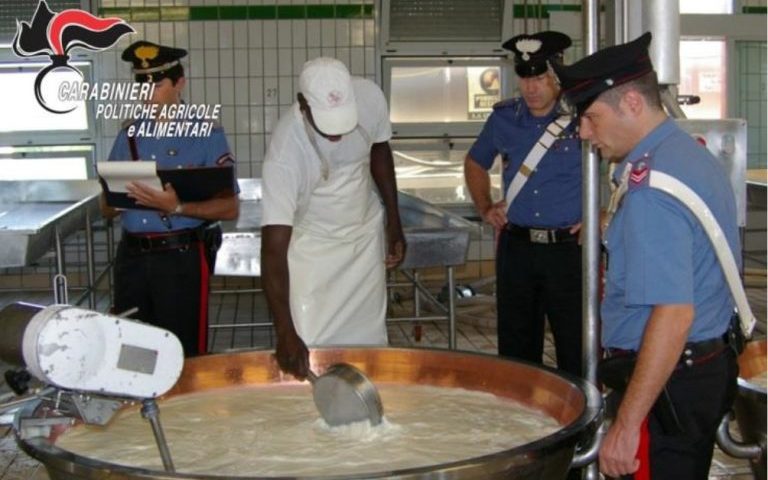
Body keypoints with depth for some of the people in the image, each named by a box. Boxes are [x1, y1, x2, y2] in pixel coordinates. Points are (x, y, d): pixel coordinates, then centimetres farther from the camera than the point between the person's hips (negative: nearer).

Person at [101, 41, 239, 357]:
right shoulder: (129, 136, 10)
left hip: (182, 257, -4)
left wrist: (177, 207, -22)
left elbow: (230, 208, -8)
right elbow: (107, 208, 12)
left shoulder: (206, 134, -4)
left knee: (182, 353, 2)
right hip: (131, 257, 5)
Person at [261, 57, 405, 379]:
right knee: (309, 347, -9)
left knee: (369, 340, 9)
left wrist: (393, 222, 7)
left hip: (365, 234, 4)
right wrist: (285, 333, -44)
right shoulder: (284, 153, -34)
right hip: (311, 244, -4)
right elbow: (274, 249, -36)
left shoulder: (370, 97, -22)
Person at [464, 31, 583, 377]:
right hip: (516, 247, 4)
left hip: (570, 248, -4)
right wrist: (485, 208, 12)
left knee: (576, 353, 1)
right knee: (515, 349, 14)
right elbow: (475, 162, 24)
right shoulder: (505, 117, 6)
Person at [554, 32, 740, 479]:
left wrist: (627, 425, -26)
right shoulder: (697, 153, 9)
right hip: (714, 369, 10)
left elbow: (673, 314, -28)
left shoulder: (653, 188, -22)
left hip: (666, 380, -10)